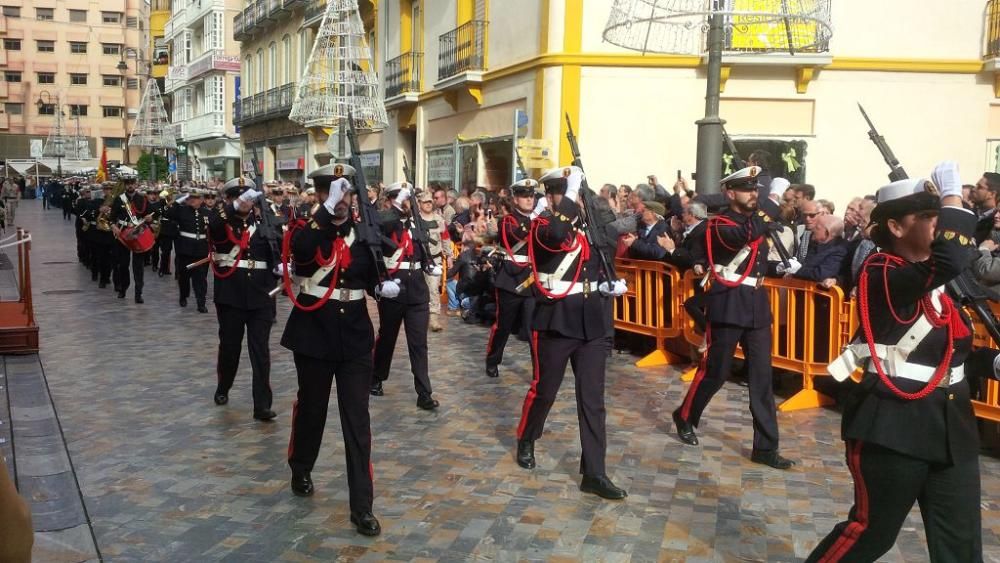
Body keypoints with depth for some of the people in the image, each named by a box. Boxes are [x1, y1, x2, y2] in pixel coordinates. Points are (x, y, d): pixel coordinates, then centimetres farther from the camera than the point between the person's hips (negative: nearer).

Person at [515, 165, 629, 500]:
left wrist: (610, 285, 3)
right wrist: (572, 193, -24)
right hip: (557, 319, -5)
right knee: (544, 389, 9)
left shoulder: (590, 225, 12)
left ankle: (594, 473, 7)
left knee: (592, 398, 3)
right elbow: (558, 236, -32)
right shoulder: (542, 224, -6)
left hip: (592, 321, 5)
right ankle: (526, 441, 37)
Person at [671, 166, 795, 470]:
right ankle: (685, 417, 28)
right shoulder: (719, 225, -9)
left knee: (761, 376, 4)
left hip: (757, 306, 6)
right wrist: (770, 206, -27)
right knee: (716, 371, 3)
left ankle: (766, 447, 8)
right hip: (729, 306, -6)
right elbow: (744, 235, -30)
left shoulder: (758, 220, 13)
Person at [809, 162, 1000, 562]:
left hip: (951, 424, 8)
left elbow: (951, 354, 18)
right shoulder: (880, 274, -15)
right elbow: (950, 261, -33)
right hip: (894, 425, -8)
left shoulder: (937, 284, 12)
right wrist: (952, 196, -21)